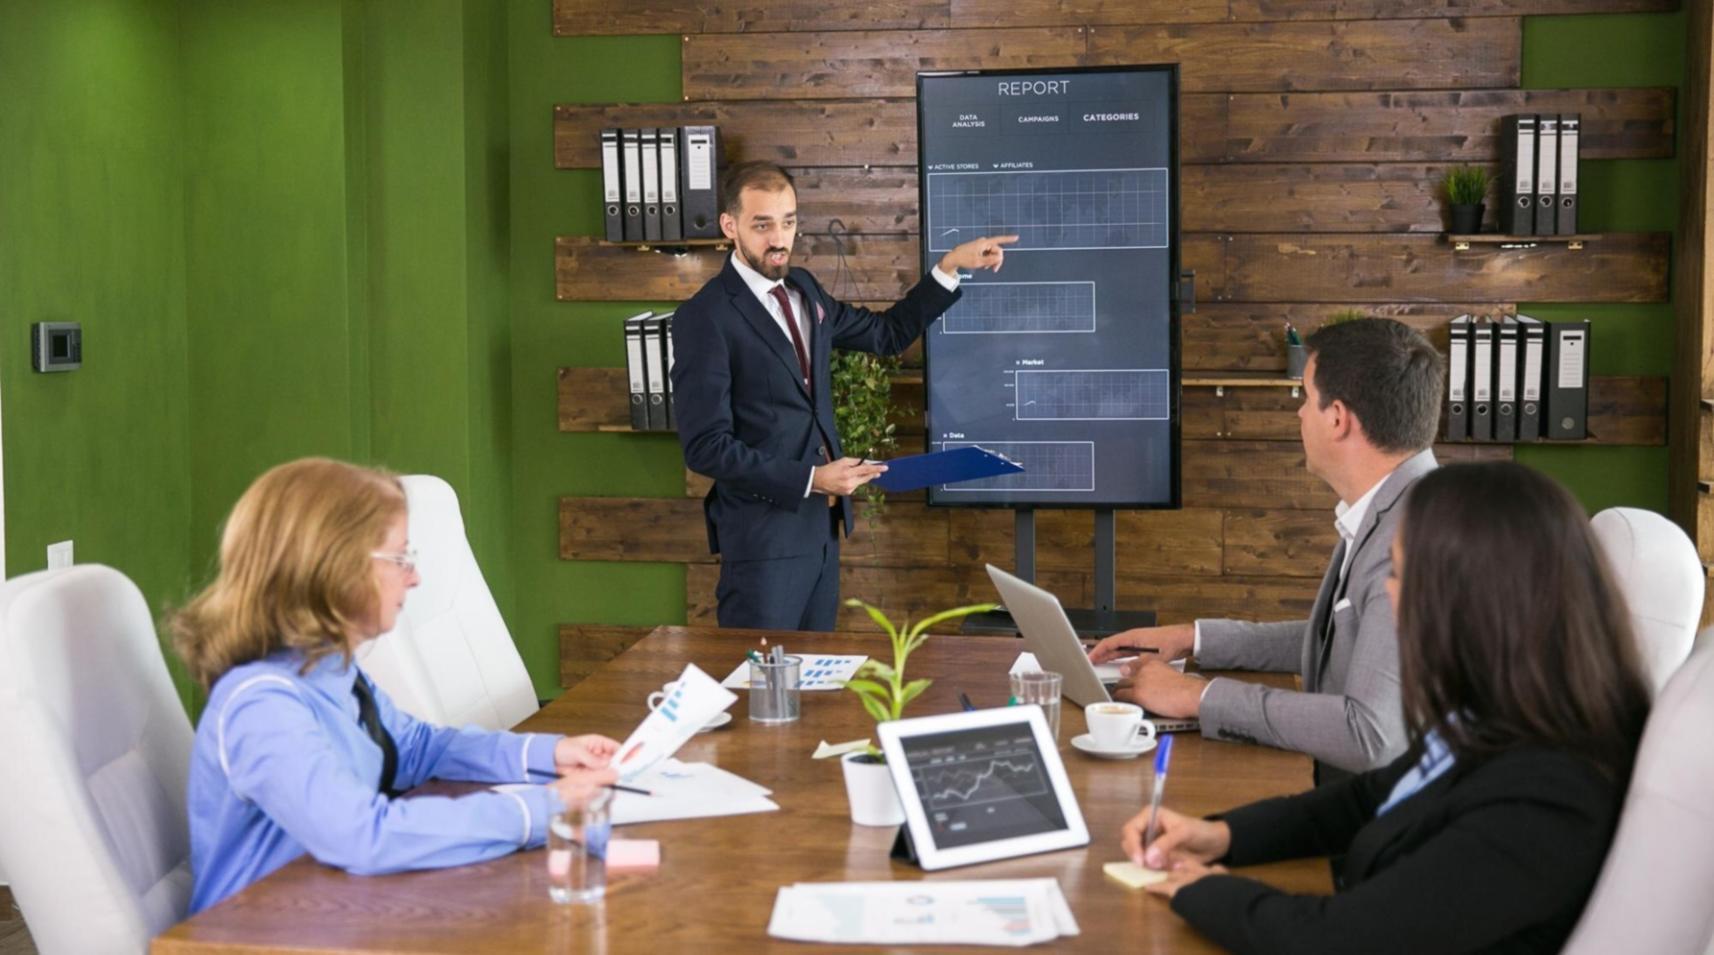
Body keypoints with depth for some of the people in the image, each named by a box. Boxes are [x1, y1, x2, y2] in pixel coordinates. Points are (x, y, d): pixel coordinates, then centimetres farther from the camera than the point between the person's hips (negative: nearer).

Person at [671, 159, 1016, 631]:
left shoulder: (803, 289, 9)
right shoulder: (705, 317, -15)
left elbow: (887, 333, 22)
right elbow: (705, 446, -18)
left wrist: (950, 265, 13)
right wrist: (811, 479, -20)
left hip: (821, 523, 8)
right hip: (764, 532, -8)